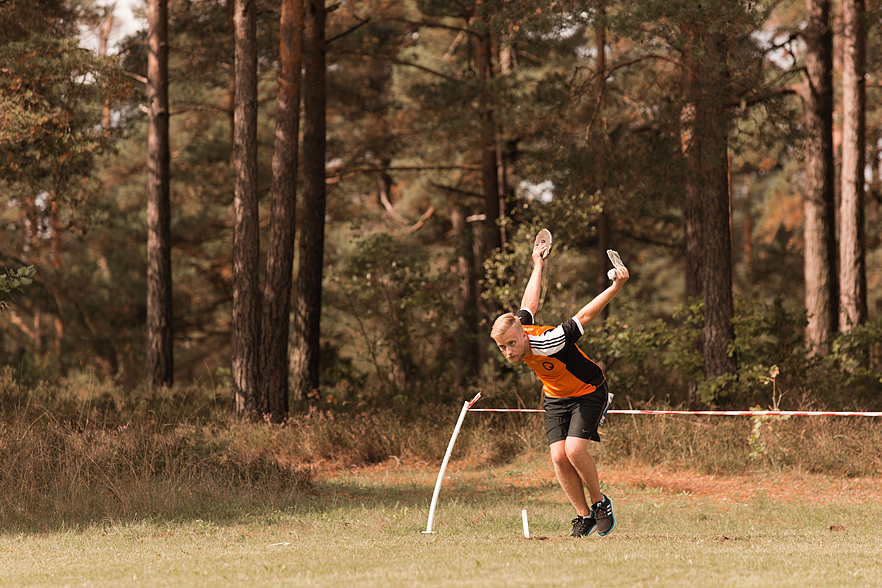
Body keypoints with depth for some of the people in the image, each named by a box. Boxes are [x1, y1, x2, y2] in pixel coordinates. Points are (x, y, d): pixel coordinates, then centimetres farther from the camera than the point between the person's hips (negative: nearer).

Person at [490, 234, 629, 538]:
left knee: (574, 450, -22)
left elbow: (585, 315, -30)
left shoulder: (548, 342, -37)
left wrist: (617, 286, -36)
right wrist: (537, 265, 15)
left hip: (588, 392, -6)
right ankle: (584, 516, 3)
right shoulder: (515, 332, -18)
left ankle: (600, 502, 1)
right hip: (555, 397, 6)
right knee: (559, 457, -10)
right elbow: (530, 305, 2)